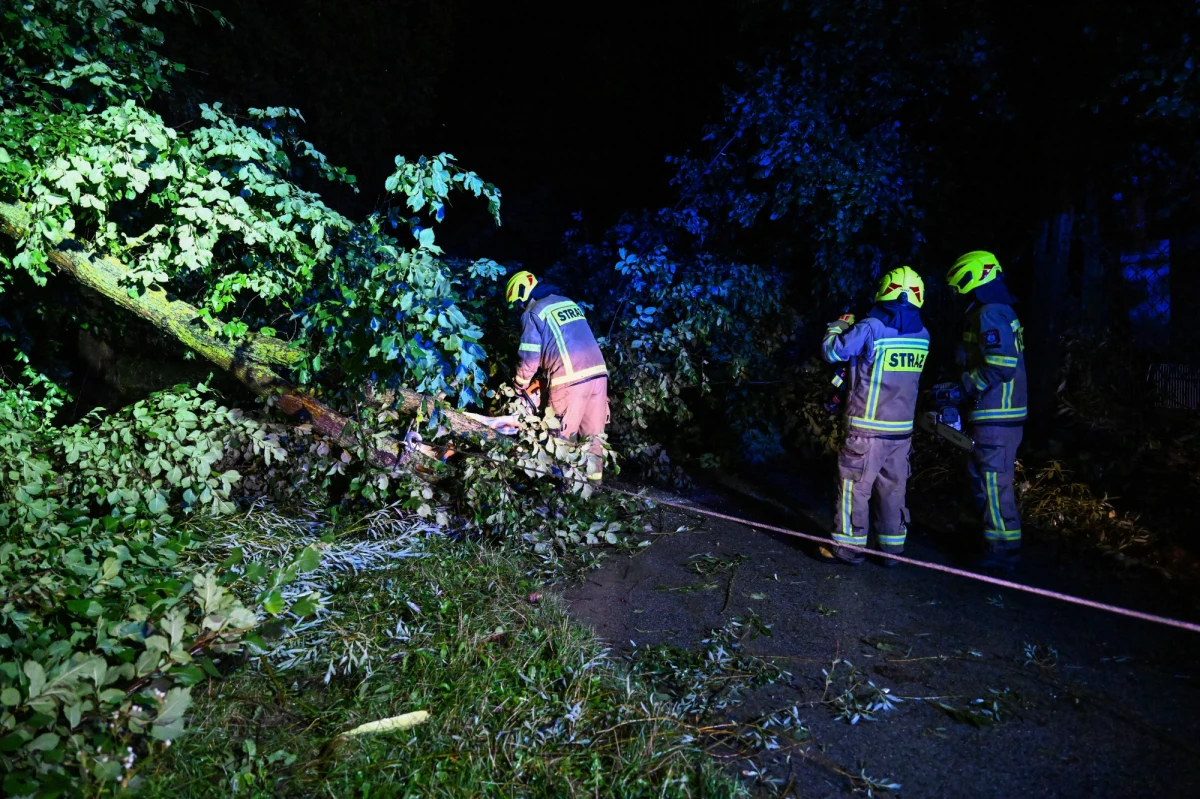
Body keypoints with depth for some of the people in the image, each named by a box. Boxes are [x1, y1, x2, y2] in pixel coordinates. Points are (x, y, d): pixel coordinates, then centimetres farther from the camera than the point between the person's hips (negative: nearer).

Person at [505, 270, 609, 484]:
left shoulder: (533, 313, 2)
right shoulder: (568, 302, 22)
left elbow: (530, 357, -2)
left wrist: (520, 387, 14)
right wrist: (549, 377, 32)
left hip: (570, 379, -6)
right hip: (598, 372, 7)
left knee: (563, 436, 6)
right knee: (593, 434, 12)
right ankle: (594, 480, 17)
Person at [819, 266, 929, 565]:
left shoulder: (871, 328, -14)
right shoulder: (922, 335, 4)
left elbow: (831, 351, -5)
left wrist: (839, 325, 14)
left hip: (868, 429, -5)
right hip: (903, 428, 5)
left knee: (855, 485, 4)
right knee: (893, 488, 13)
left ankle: (850, 546, 10)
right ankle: (892, 548, 21)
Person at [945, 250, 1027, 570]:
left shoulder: (990, 314, -15)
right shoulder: (999, 311, 17)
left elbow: (1001, 366, -24)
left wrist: (964, 385, -14)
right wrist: (963, 387, 14)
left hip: (995, 418, -10)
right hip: (995, 415, 10)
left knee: (994, 483, -3)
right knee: (985, 480, 17)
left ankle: (1002, 552, 5)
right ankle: (997, 543, 27)